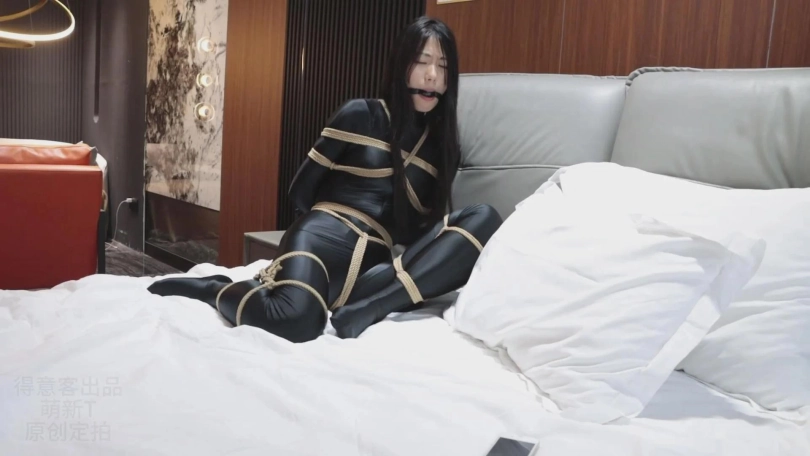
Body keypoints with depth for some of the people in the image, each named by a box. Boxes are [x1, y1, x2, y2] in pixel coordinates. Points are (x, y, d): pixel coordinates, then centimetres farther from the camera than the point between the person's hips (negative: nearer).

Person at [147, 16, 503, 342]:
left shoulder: (443, 144, 18)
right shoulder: (360, 115, 7)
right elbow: (301, 190, 8)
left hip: (375, 260, 4)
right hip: (323, 237, -4)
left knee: (484, 219, -19)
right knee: (295, 319, -40)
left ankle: (370, 302, -31)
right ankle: (212, 288, -6)